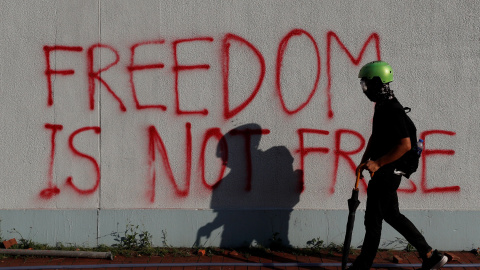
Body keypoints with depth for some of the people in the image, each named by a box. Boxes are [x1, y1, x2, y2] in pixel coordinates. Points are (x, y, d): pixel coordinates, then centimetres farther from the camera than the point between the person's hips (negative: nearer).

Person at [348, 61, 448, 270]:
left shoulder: (393, 110, -21)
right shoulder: (381, 106, 11)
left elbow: (405, 144, -25)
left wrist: (377, 163, -23)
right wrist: (364, 162, 11)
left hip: (387, 173, -11)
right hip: (382, 172, 11)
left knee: (373, 221, 1)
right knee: (391, 215, 18)